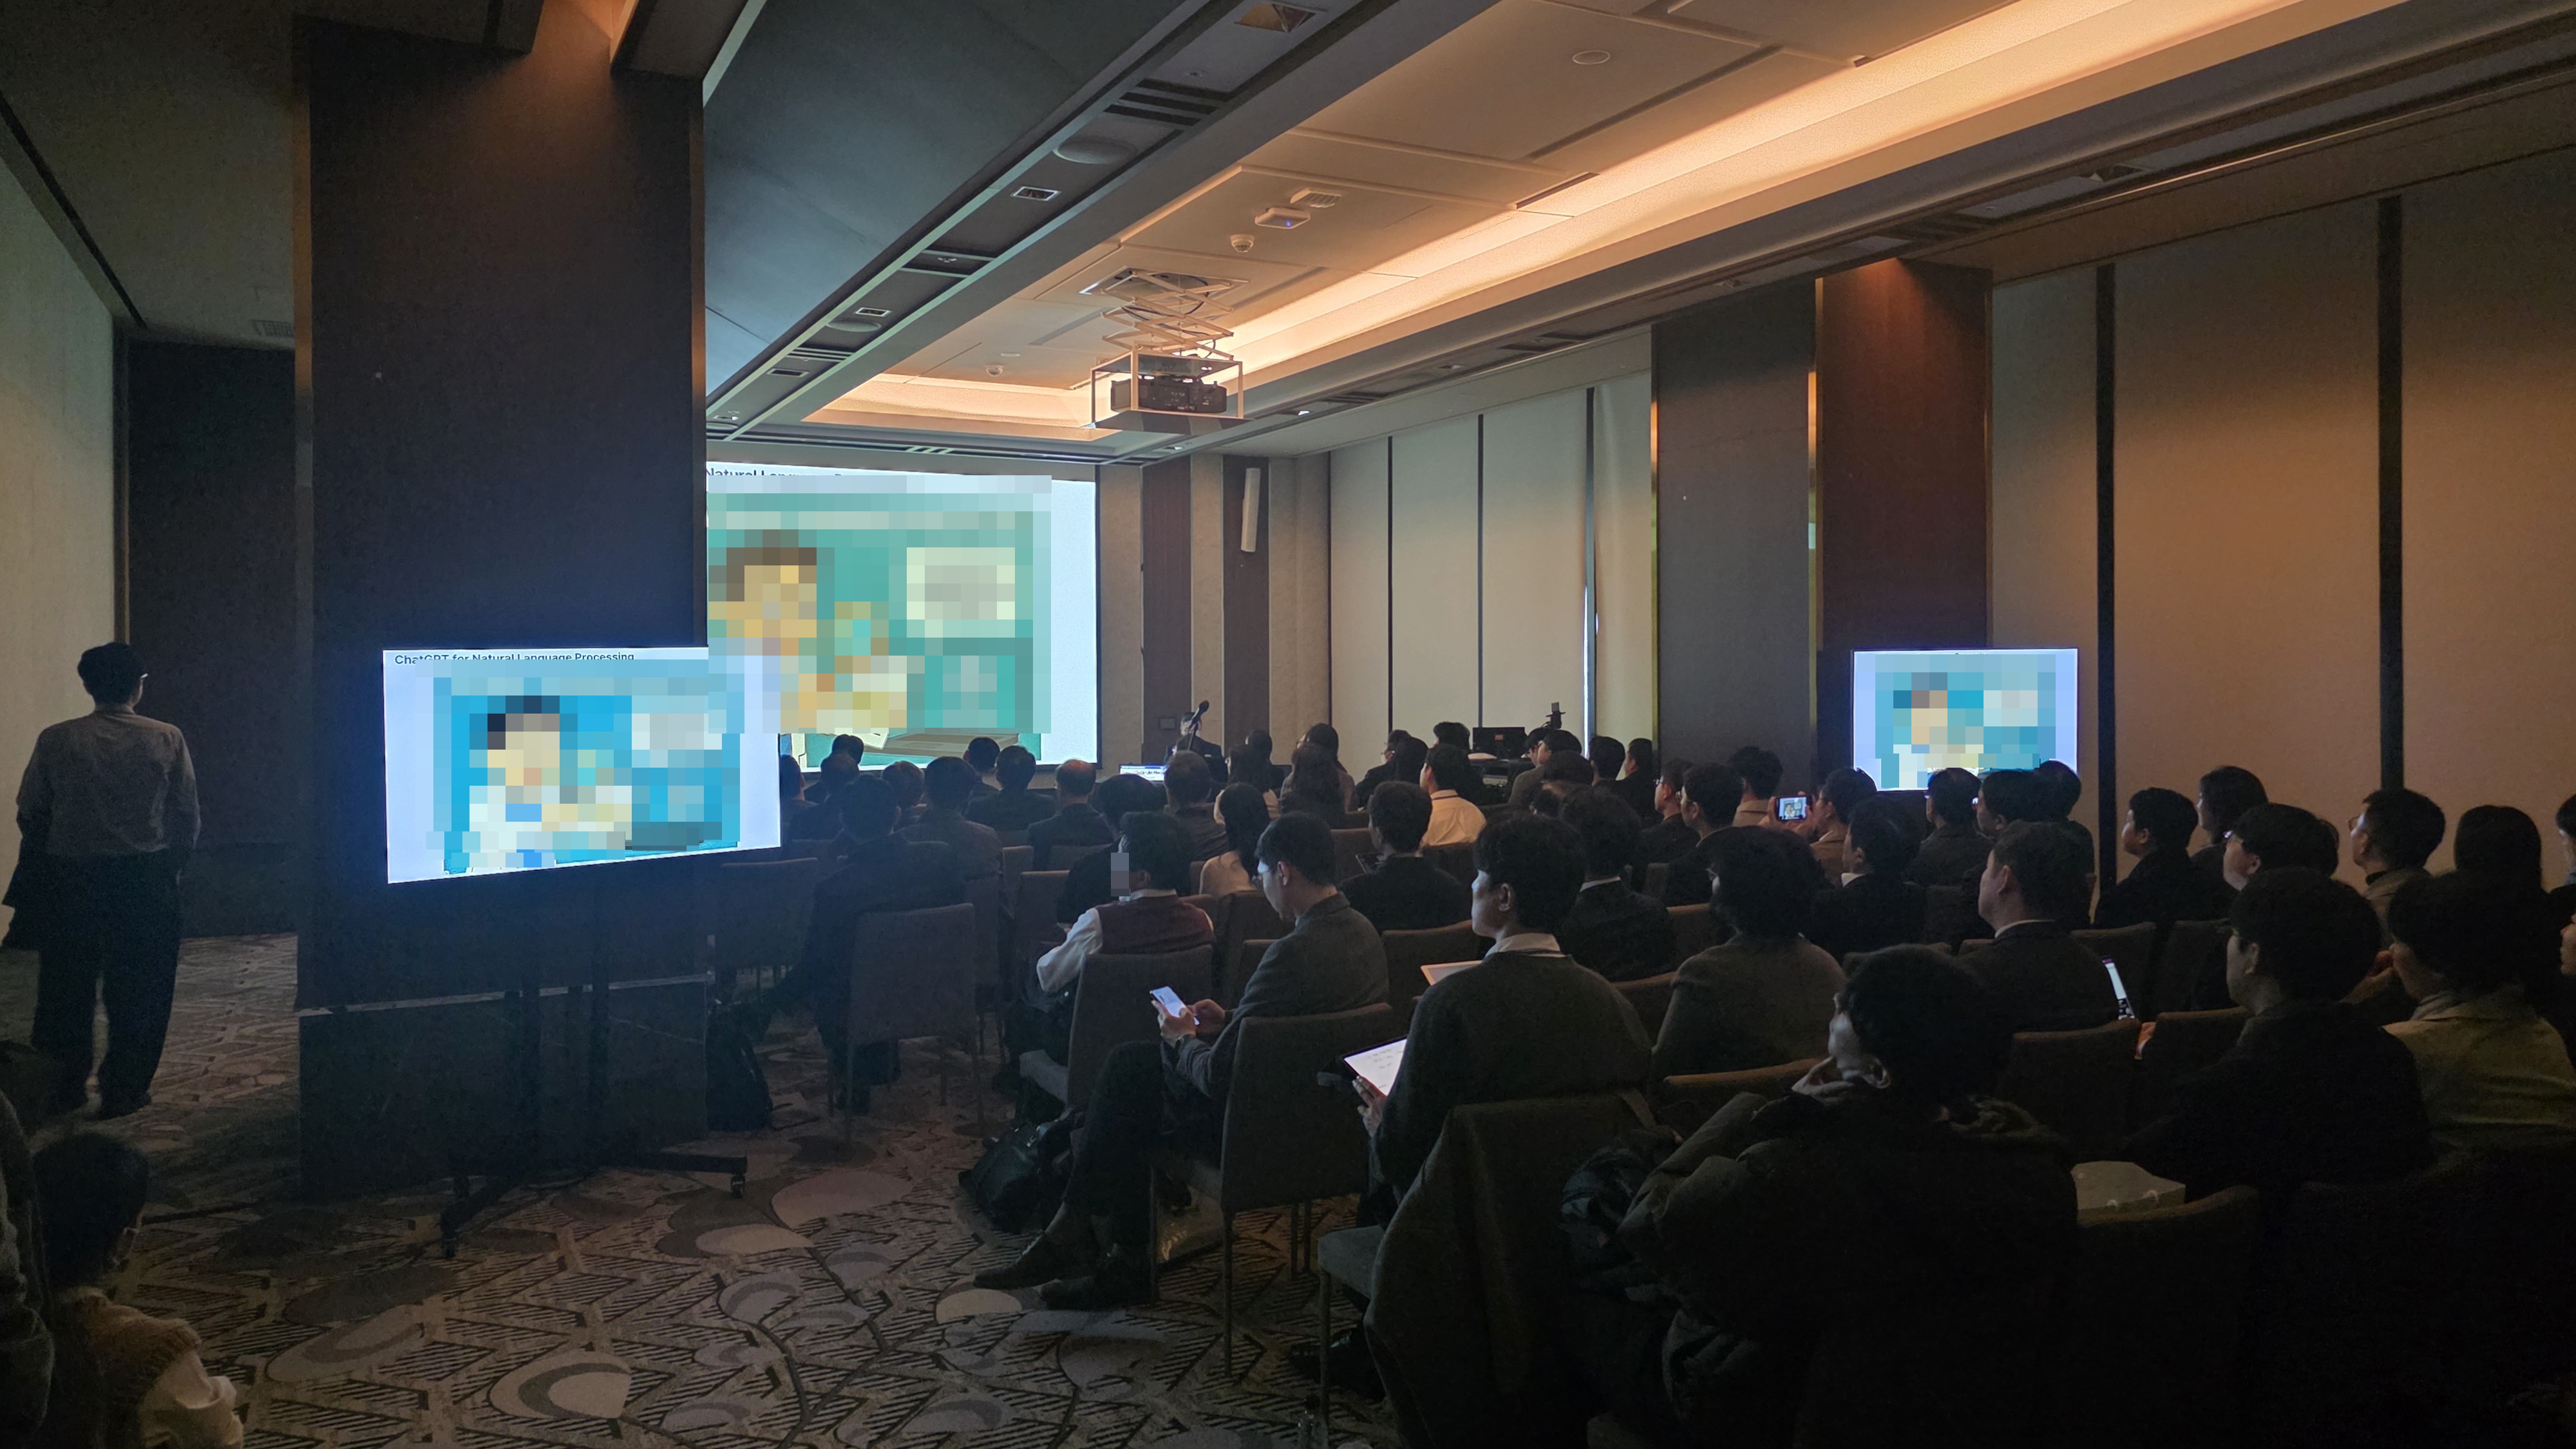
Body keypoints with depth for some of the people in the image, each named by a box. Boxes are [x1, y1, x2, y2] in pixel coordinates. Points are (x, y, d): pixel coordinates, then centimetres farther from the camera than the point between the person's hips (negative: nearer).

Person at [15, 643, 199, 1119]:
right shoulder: (167, 740, -6)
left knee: (66, 984, 15)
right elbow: (187, 816, -3)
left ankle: (65, 1085, 23)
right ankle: (125, 1089, 10)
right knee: (138, 989, 7)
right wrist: (174, 866, 12)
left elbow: (30, 813, 0)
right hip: (145, 878, -1)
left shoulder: (55, 741, -4)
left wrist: (42, 868, 16)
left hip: (69, 878, 1)